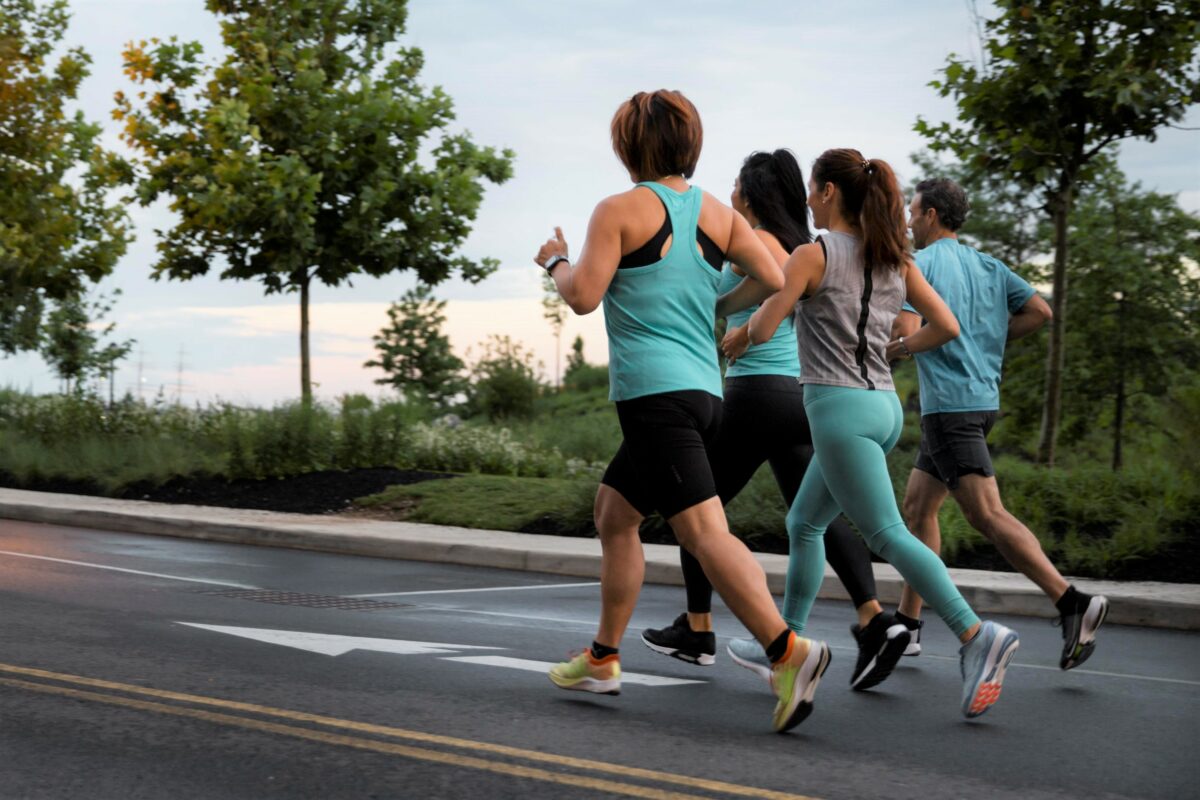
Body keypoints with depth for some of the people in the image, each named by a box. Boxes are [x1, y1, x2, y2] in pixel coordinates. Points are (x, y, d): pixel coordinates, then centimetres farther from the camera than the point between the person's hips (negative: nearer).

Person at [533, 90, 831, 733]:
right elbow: (772, 278, 5)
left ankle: (788, 651, -29)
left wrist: (556, 261, 11)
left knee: (703, 530, -15)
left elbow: (583, 296, -10)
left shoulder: (620, 210, -4)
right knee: (613, 512, 20)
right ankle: (602, 660, 25)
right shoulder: (717, 213, 13)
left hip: (654, 393, -8)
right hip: (703, 391, 8)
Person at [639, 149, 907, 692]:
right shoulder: (799, 244, 16)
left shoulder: (753, 239, -9)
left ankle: (697, 631, 16)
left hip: (757, 389, -8)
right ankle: (876, 621, -15)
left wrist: (744, 333, -14)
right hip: (802, 392, 8)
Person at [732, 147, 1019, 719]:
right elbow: (946, 328, 6)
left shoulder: (813, 254, -8)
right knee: (804, 524, 19)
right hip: (883, 403, 8)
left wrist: (761, 309, 13)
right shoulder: (894, 259, 10)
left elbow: (761, 332, -9)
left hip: (840, 407, -8)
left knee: (888, 535, -12)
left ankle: (976, 635, -23)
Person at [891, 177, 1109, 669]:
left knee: (986, 514, -13)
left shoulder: (920, 263, -7)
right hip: (982, 397, 9)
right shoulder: (988, 265, 15)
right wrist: (987, 340, 15)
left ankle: (1072, 603, -22)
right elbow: (1039, 311, 8)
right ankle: (907, 624, 19)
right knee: (917, 506, 15)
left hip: (950, 404, -9)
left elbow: (908, 333, -18)